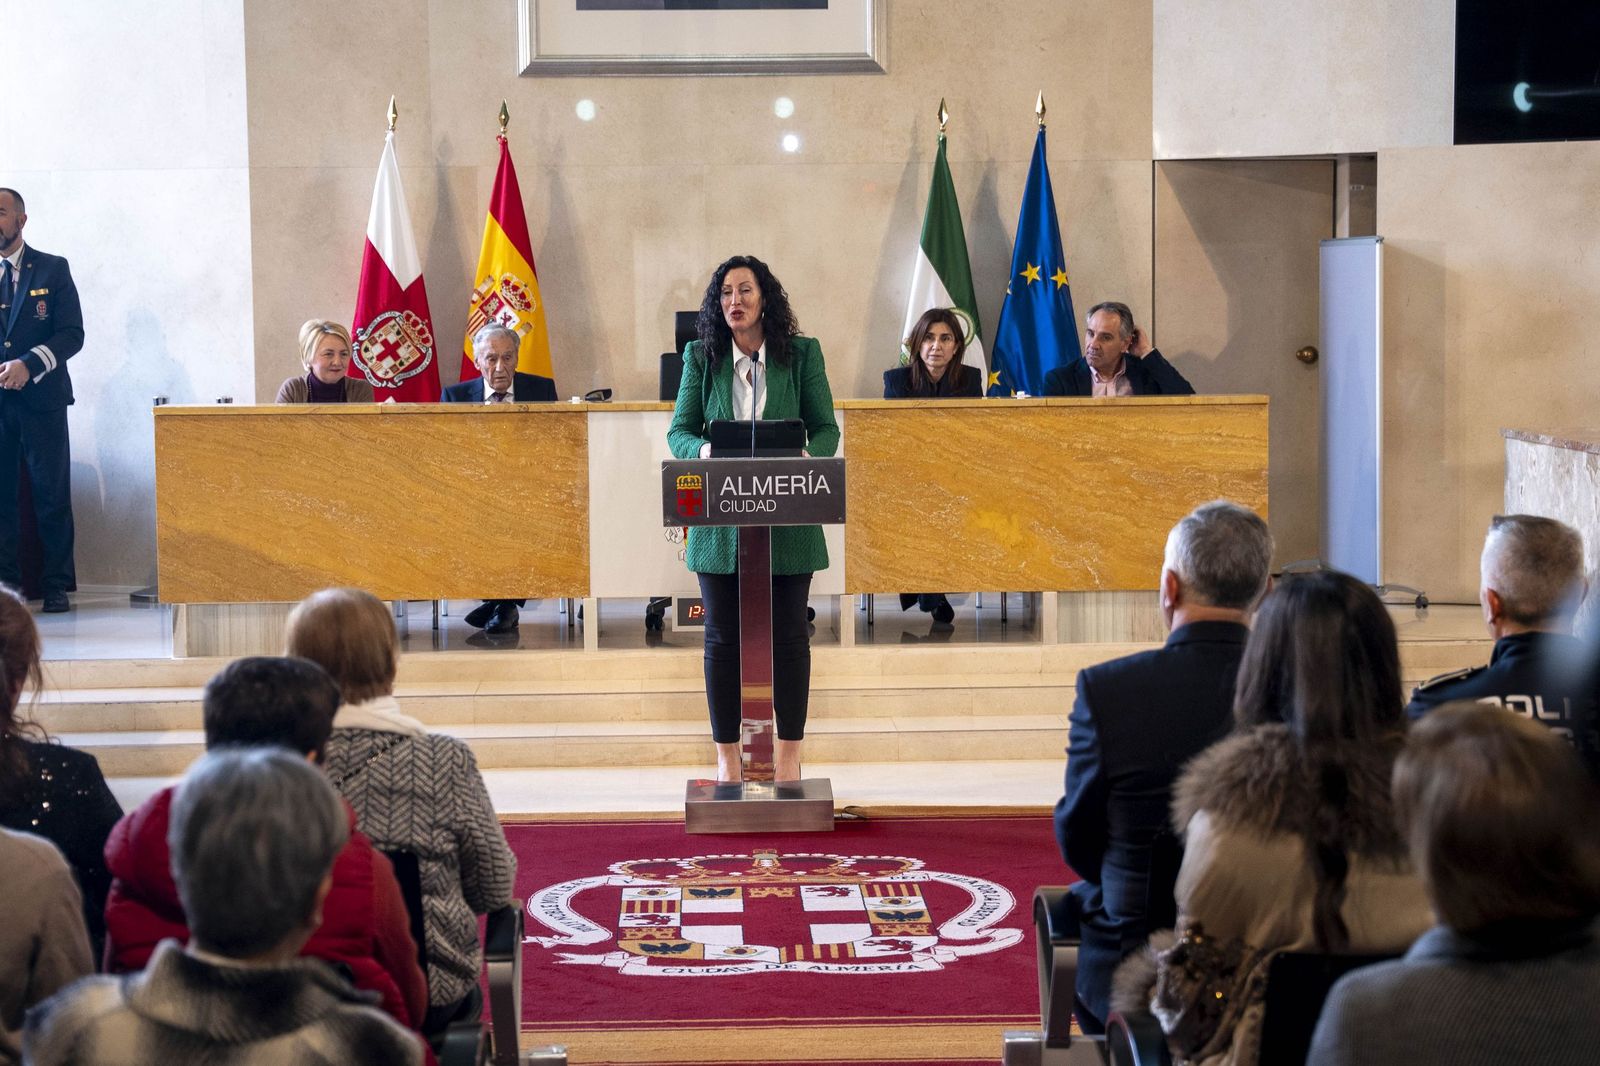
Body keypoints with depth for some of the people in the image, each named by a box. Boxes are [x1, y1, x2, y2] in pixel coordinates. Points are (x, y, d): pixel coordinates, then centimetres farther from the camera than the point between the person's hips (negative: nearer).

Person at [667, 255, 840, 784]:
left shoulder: (802, 354, 4)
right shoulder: (701, 357, 6)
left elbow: (825, 429, 4)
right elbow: (679, 429, 4)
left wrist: (806, 458, -18)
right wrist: (704, 452, -19)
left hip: (788, 518, -1)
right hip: (720, 520, 1)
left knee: (789, 636, 3)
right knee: (723, 638, 4)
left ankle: (789, 757, 12)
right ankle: (727, 760, 12)